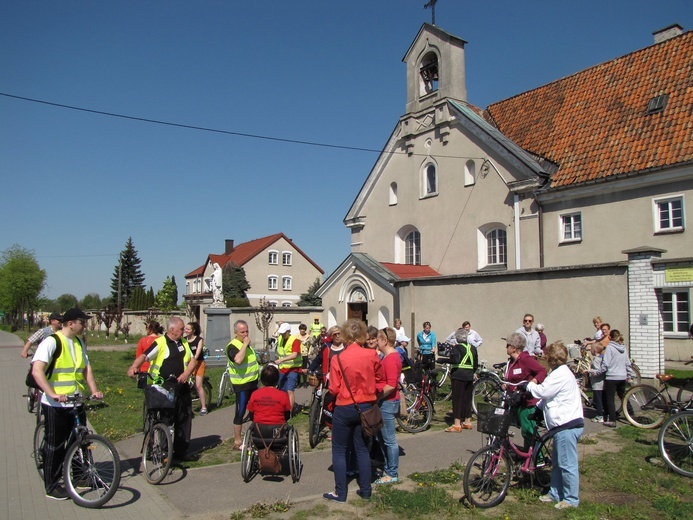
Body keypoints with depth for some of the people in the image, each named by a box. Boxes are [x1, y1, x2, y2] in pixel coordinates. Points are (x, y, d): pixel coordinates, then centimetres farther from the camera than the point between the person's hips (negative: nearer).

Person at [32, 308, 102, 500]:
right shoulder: (52, 342, -15)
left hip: (76, 403, 7)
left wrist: (94, 390, -3)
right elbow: (37, 371, -24)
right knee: (55, 446, 4)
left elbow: (86, 368, 10)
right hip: (55, 405, -7)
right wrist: (52, 394, -32)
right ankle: (52, 487, 17)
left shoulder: (78, 343, 9)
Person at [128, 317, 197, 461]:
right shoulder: (160, 343, -8)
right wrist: (134, 367, -39)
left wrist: (186, 373, -8)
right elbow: (144, 356, -20)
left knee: (184, 418, 11)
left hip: (181, 386, 7)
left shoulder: (184, 343, 12)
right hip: (163, 388, -7)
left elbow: (193, 360, 10)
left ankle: (181, 451, 22)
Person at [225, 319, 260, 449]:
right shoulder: (233, 346, -18)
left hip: (252, 382, 9)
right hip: (241, 384, -9)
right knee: (240, 412, -3)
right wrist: (245, 345, -30)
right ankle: (237, 441, 5)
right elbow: (238, 360, -37)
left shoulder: (246, 344, 11)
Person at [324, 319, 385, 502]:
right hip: (366, 407, 4)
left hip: (344, 408, -3)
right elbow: (380, 382, 2)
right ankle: (365, 491, 23)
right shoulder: (372, 355, -8)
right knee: (362, 449, 17)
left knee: (339, 450, 10)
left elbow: (334, 389, -12)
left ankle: (340, 493, 15)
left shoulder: (339, 359, -16)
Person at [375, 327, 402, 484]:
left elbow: (391, 385, -27)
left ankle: (392, 474, 10)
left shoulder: (391, 359, -20)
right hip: (384, 402, 11)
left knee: (389, 440, 0)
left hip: (388, 402, -11)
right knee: (382, 437, 19)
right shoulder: (388, 356, 13)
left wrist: (376, 397, -19)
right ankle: (387, 468, 31)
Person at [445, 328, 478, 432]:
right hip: (469, 377, 6)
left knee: (457, 399, -3)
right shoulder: (473, 348, 9)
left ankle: (457, 424, -4)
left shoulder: (457, 347, -10)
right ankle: (467, 422, 23)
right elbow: (476, 365, 13)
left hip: (458, 376, -6)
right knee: (468, 399, 15)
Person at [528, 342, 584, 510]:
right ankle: (555, 493, 27)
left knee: (567, 464, -2)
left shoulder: (561, 374, -17)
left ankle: (571, 499, 7)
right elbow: (549, 395, 23)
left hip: (568, 425, -11)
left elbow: (542, 391, -21)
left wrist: (530, 385, -4)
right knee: (557, 462, 18)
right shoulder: (561, 372, 18)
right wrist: (537, 408, 17)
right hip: (562, 425, 11)